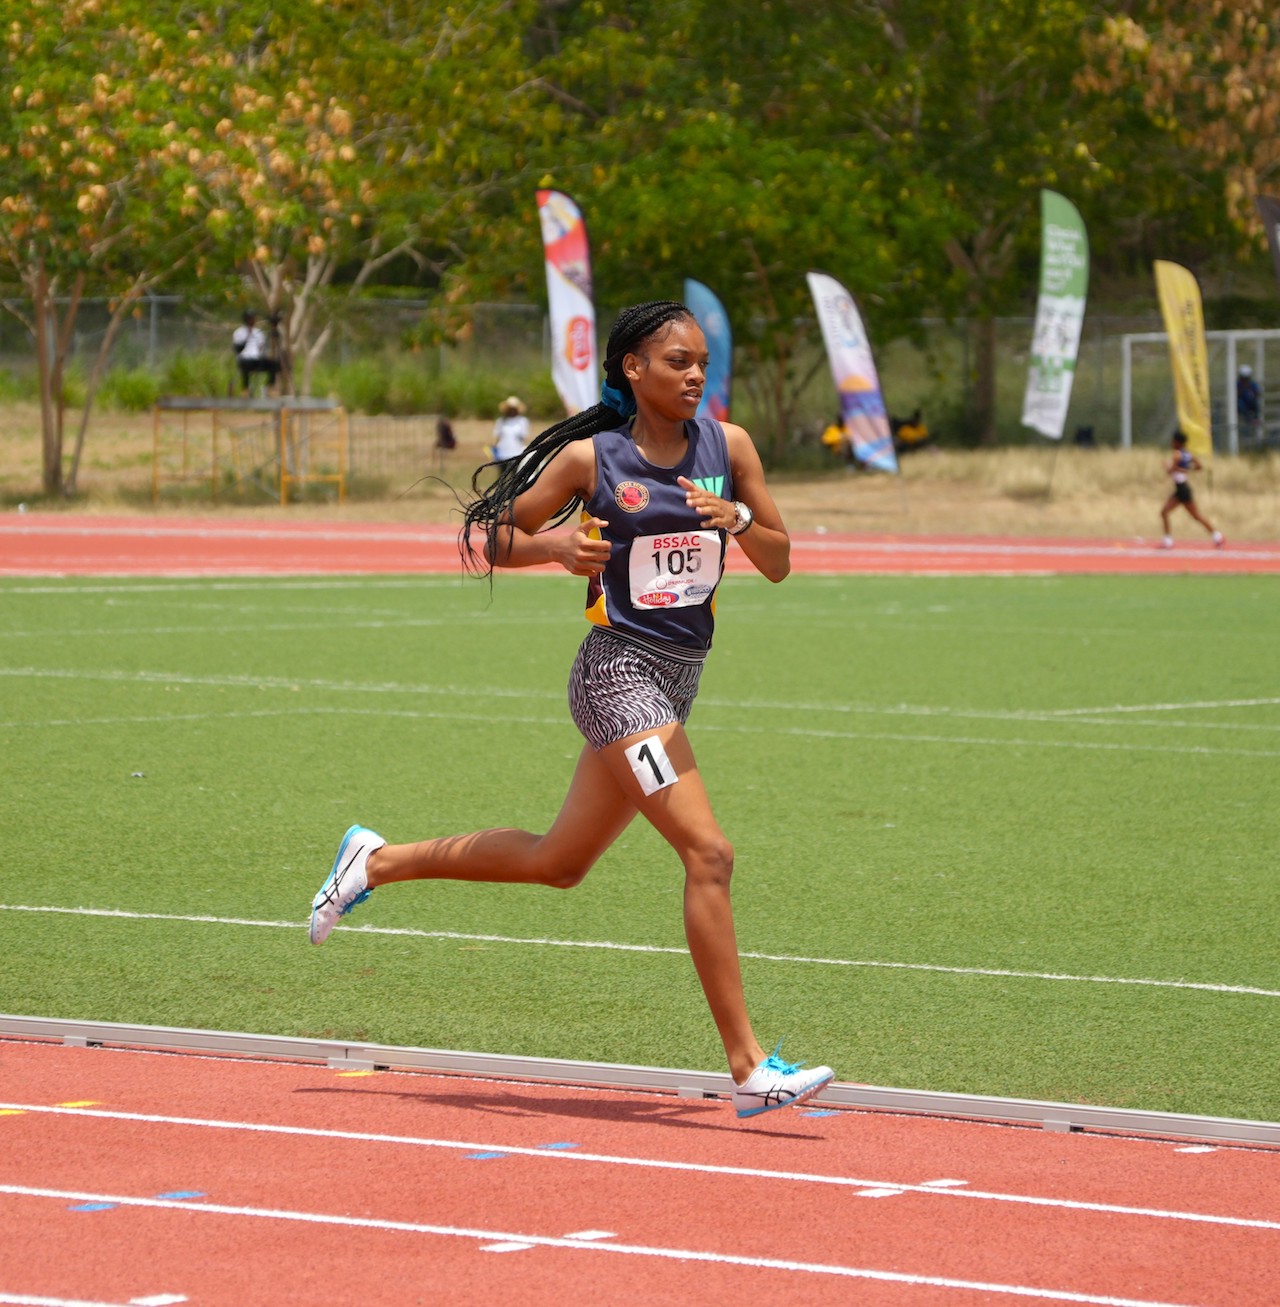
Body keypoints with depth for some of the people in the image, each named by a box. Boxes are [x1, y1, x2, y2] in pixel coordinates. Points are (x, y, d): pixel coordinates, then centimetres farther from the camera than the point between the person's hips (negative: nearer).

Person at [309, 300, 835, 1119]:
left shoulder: (728, 445, 4)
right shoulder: (590, 458, -7)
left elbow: (778, 564, 7)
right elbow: (492, 538, 3)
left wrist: (738, 519, -14)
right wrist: (555, 545, -17)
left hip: (678, 680, 7)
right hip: (620, 673, -7)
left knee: (557, 862, 18)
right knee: (709, 854, -17)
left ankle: (377, 862, 35)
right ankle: (749, 1068, -16)